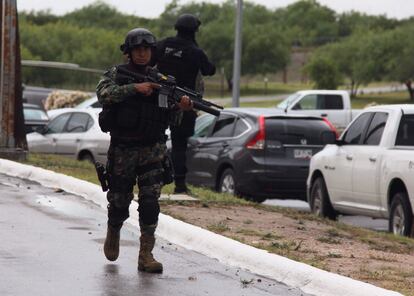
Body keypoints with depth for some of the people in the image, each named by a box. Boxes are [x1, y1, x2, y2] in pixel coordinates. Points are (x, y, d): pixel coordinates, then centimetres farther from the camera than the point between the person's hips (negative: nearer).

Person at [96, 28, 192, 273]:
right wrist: (135, 88, -29)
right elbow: (104, 93, -21)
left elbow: (171, 120, 8)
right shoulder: (116, 74, 0)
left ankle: (146, 254, -9)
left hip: (153, 149, 1)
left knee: (150, 201, -11)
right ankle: (113, 232, 38)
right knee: (119, 201, 7)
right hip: (122, 149, -1)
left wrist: (181, 106, -14)